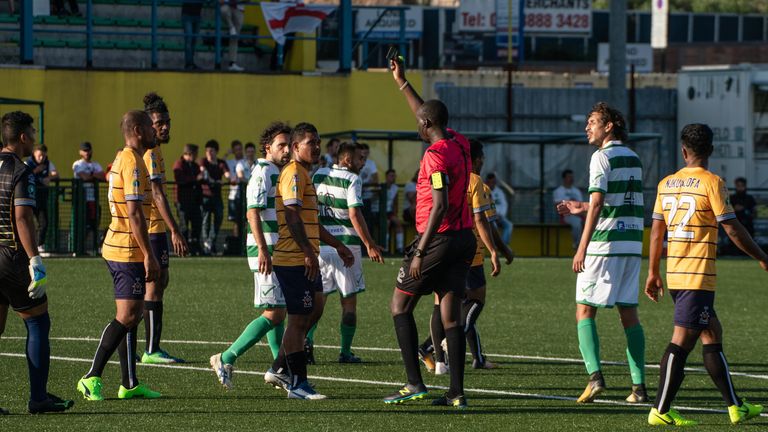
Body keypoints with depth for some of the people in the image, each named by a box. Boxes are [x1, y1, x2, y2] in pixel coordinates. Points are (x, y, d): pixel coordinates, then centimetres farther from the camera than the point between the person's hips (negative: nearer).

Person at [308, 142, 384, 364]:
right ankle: (345, 352, 6)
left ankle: (307, 337, -13)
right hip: (346, 244, -5)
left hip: (320, 244, 5)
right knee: (349, 301, 5)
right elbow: (355, 214, -18)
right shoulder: (352, 180, -10)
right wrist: (370, 245, -16)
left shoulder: (319, 175, 9)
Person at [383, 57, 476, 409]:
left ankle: (415, 384, -2)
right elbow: (428, 116, 30)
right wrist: (402, 82, 37)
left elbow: (440, 206, -23)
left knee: (400, 305, 5)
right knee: (451, 314, 6)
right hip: (464, 237, 8)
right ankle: (456, 392, 0)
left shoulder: (436, 154, -16)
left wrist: (420, 252, -22)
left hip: (439, 237, -8)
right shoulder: (460, 144, 10)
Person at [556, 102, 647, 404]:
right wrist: (581, 208, 27)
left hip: (604, 244, -7)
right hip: (632, 243, 7)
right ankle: (639, 385, 4)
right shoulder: (633, 158, 15)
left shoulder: (602, 157, -8)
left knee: (584, 311, -1)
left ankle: (595, 375, -16)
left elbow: (597, 203, -16)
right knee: (629, 314, 9)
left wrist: (582, 248, -16)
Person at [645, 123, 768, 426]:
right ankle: (660, 411, -6)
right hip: (699, 276, -7)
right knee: (682, 341, -5)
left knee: (713, 334, 13)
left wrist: (653, 272, 18)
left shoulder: (666, 184, 9)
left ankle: (735, 407, 15)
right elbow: (733, 230, -9)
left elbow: (657, 231, 12)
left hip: (674, 274, 7)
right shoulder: (711, 183, -9)